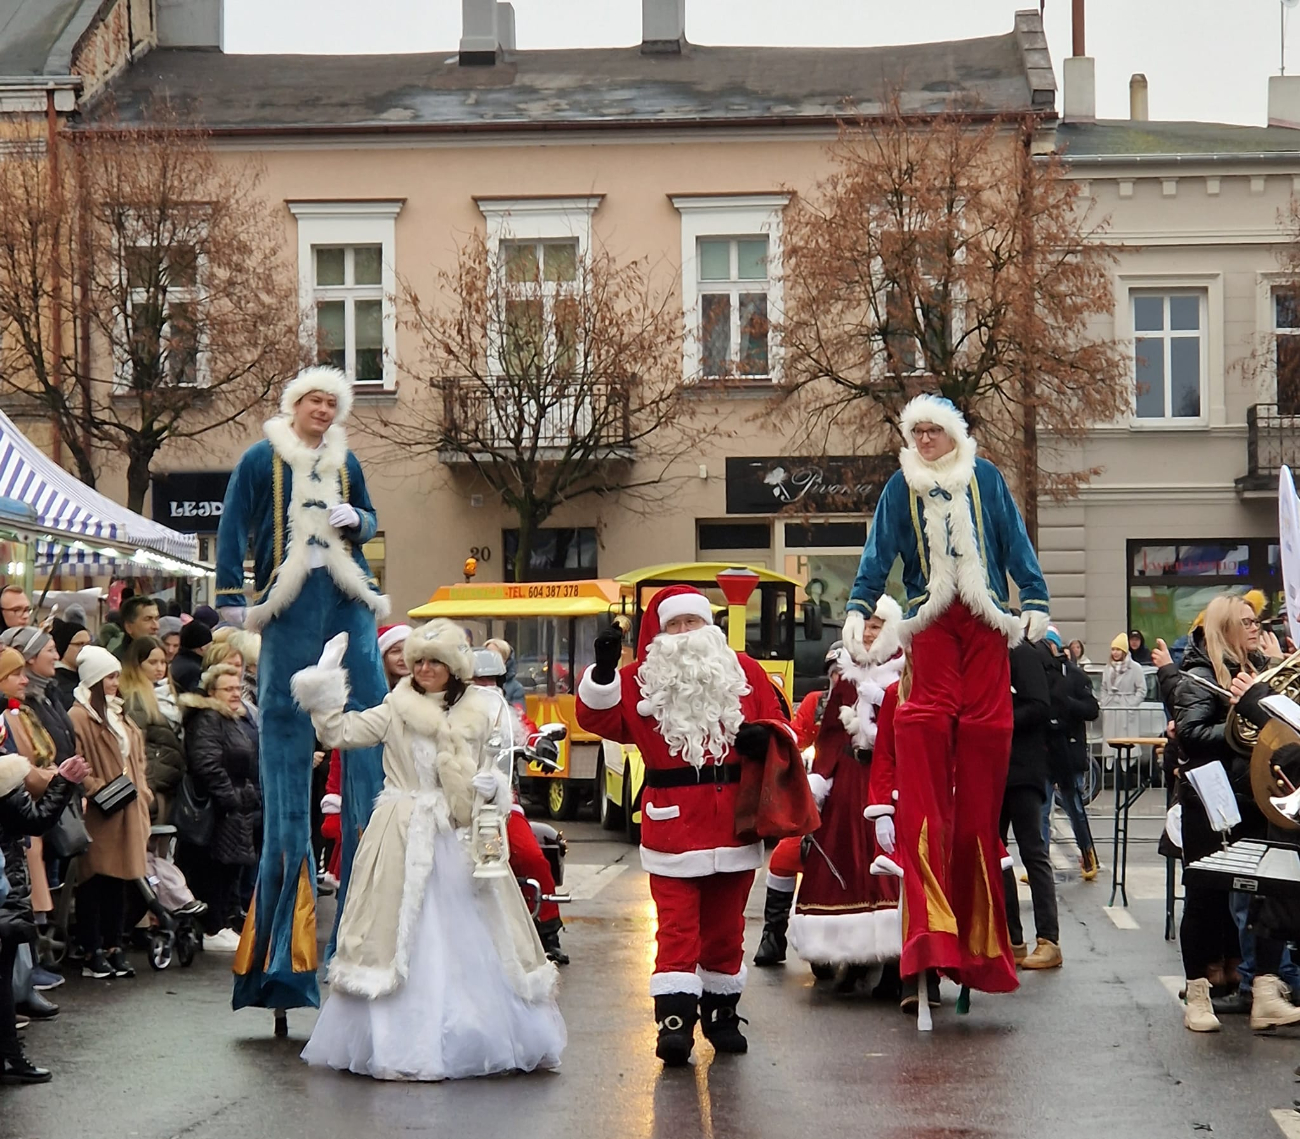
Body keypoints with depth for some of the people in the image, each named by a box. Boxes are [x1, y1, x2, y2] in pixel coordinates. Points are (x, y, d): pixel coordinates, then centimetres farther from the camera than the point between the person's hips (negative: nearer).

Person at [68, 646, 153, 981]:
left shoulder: (118, 716, 18)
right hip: (97, 816, -8)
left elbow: (136, 760, 23)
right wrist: (98, 790, -22)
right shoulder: (79, 718, -10)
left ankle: (113, 947, 15)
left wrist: (140, 792, 11)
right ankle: (93, 954, 0)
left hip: (126, 815, 8)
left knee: (119, 880, 10)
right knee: (95, 882, -4)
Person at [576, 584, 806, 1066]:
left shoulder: (744, 672, 9)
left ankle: (721, 1012, 24)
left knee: (725, 924, 12)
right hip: (673, 823, -2)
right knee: (678, 924, -7)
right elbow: (598, 719, -6)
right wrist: (603, 671, -20)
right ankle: (674, 1018, -9)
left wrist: (765, 738, -11)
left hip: (733, 822, 2)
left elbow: (780, 727, 12)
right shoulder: (642, 680, 4)